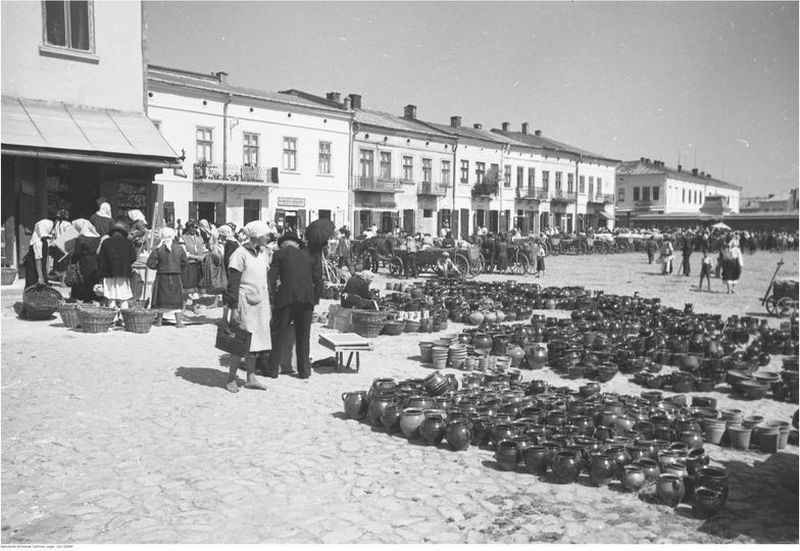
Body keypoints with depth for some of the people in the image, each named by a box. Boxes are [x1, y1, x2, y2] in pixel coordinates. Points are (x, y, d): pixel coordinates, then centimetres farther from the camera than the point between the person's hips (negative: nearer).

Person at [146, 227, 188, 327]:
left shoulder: (158, 249, -7)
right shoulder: (179, 248, -2)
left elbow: (150, 263, -8)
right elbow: (184, 262, 3)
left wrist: (158, 267, 8)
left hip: (162, 276, -1)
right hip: (176, 277, 1)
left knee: (161, 300, 8)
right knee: (176, 300, 6)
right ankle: (178, 321, 5)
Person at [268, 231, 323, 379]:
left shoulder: (279, 254, 10)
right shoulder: (308, 256, 20)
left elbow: (272, 278, 3)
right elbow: (318, 280, 14)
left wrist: (270, 297, 7)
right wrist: (315, 300, 18)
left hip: (287, 298, -3)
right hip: (307, 299, 3)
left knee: (280, 335, 4)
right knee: (303, 336, 11)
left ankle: (273, 369, 8)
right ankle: (304, 370, 15)